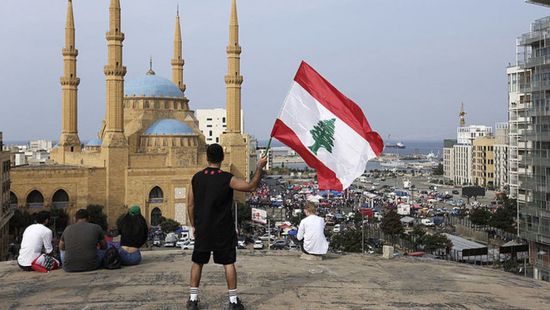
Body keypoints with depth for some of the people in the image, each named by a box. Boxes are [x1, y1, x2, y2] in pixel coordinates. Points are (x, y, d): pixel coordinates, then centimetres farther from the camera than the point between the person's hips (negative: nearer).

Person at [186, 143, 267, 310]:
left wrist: (194, 225, 14)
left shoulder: (196, 178, -2)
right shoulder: (227, 179, -12)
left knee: (197, 262, 13)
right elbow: (251, 186, -7)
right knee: (228, 263, 6)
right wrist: (260, 167, 2)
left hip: (202, 229, 2)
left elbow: (191, 205, 3)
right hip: (223, 230, -2)